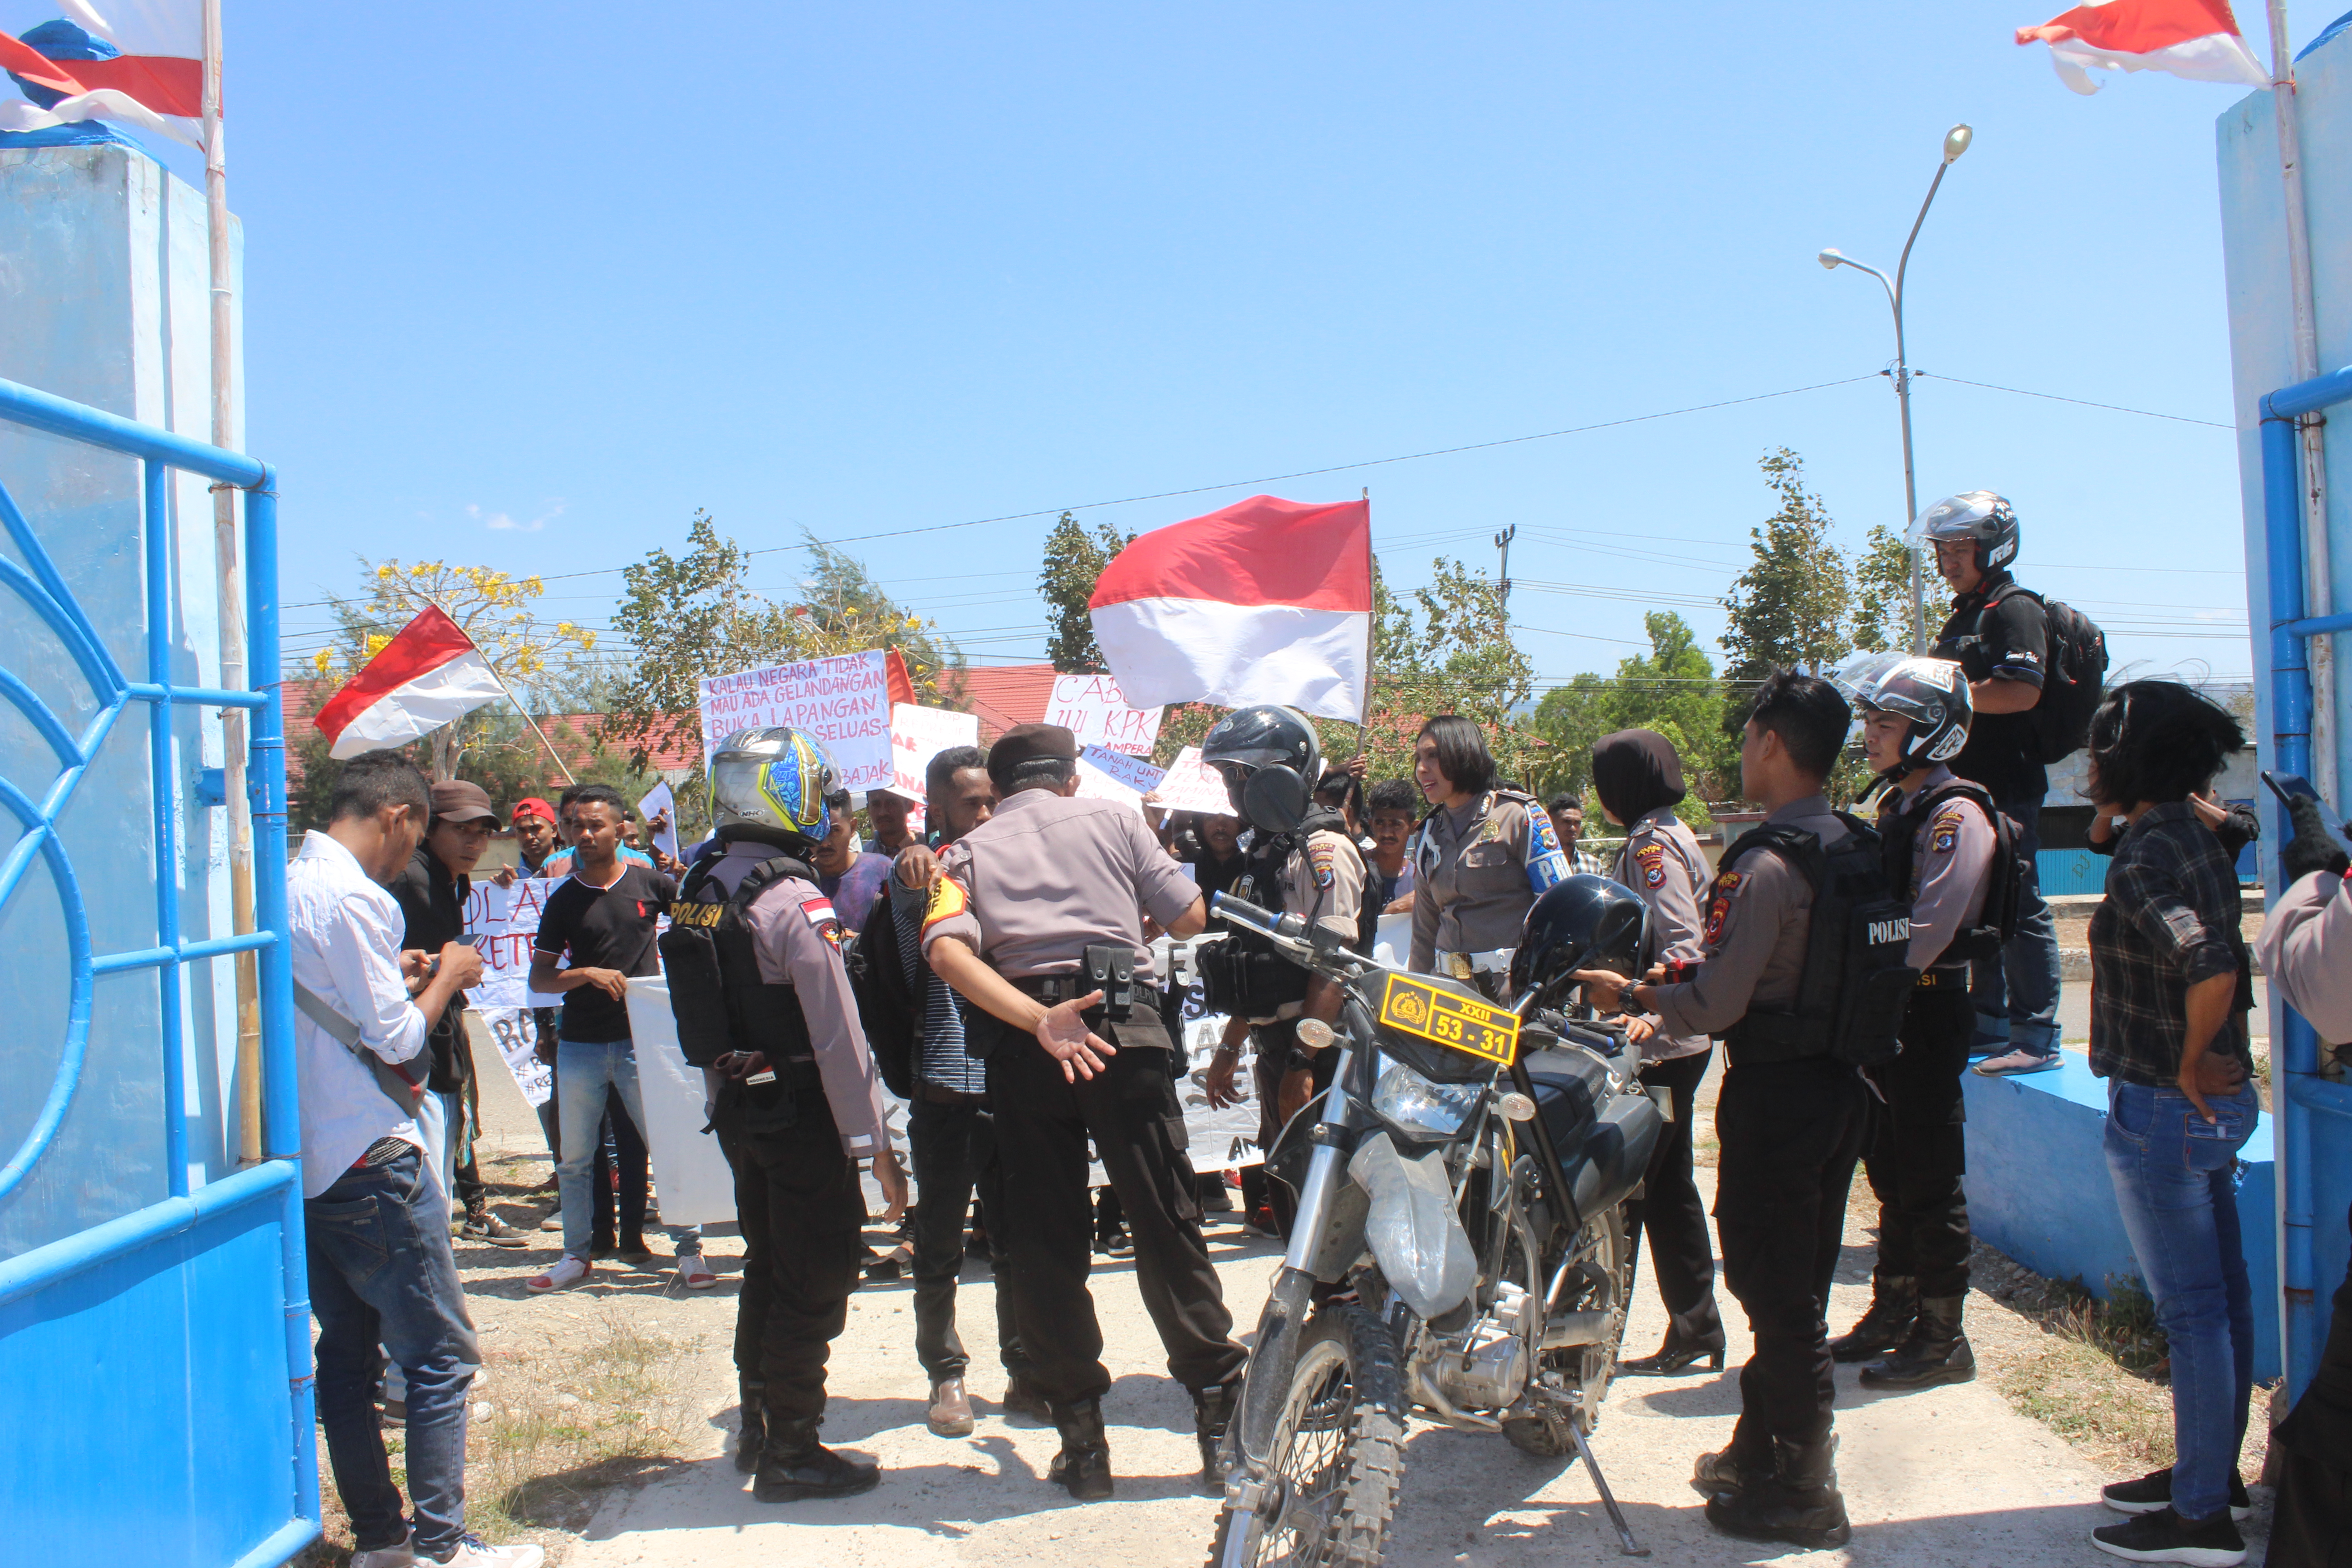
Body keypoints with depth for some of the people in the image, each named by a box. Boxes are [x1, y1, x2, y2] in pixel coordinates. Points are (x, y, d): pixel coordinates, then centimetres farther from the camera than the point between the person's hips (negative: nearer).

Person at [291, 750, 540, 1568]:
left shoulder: (288, 886, 9)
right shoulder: (354, 899, -18)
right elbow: (396, 1039, -16)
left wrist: (395, 975, 15)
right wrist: (443, 979, 0)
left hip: (305, 1161, 9)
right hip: (372, 1163, -9)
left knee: (346, 1351, 14)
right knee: (442, 1356, 0)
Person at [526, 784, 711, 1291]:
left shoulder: (648, 882, 1)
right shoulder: (563, 900, 3)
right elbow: (539, 978, 0)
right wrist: (588, 973, -16)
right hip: (580, 1044, 1)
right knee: (575, 1158, 8)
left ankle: (689, 1249, 9)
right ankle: (576, 1254, 22)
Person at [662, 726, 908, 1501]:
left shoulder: (699, 891, 5)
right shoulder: (792, 900, -20)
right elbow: (838, 1035, -21)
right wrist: (874, 1144, -18)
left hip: (736, 1102, 8)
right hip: (798, 1108, -8)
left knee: (768, 1262, 20)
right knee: (817, 1276, 2)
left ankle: (758, 1427, 31)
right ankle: (789, 1453, 9)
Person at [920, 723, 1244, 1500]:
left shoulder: (967, 853, 15)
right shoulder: (1113, 818, 15)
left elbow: (948, 949, -6)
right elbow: (1190, 918, 13)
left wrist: (1037, 1020, -14)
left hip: (1021, 1048, 1)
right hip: (1122, 1025, -1)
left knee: (1045, 1239, 8)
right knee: (1166, 1221, 4)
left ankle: (1081, 1437, 13)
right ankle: (1219, 1409, 7)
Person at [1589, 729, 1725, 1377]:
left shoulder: (1650, 844, -13)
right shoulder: (1671, 834, 16)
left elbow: (1683, 947, -23)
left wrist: (1646, 1013, -34)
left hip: (1659, 1050, -10)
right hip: (1678, 1043, 10)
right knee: (1668, 1186, 14)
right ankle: (1695, 1329, 21)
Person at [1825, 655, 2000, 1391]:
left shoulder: (1955, 816, -14)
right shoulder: (1895, 809, 15)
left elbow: (1925, 934, -22)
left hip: (1930, 1010, -9)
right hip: (1887, 1012, 9)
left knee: (1930, 1181, -2)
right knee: (1891, 1173, 16)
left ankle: (1942, 1338, 7)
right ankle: (1894, 1312, 28)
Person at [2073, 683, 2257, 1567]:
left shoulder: (2146, 855, -19)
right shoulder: (2198, 839, 9)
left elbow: (2210, 968, -32)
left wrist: (2190, 1068, -18)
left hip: (2164, 1109, -9)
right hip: (2217, 1101, 10)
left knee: (2192, 1311, -1)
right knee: (2221, 1300, 17)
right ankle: (2212, 1472, 32)